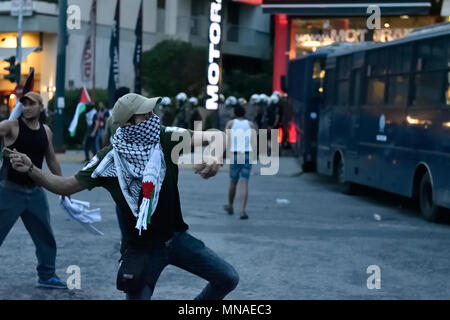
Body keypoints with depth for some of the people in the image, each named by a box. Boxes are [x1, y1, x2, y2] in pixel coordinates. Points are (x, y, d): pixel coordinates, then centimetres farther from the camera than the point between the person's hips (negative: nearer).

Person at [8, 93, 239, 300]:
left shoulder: (167, 139, -13)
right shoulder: (109, 160, -15)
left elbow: (215, 136, -20)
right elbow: (66, 186, -8)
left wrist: (214, 158, -43)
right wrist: (30, 170, -23)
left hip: (175, 237, 3)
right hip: (141, 249, -3)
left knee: (227, 279, 6)